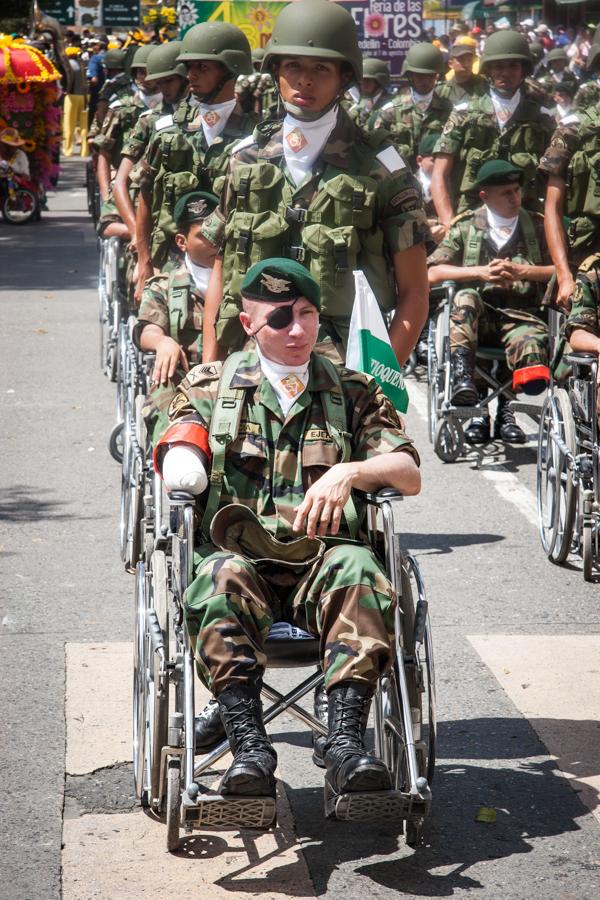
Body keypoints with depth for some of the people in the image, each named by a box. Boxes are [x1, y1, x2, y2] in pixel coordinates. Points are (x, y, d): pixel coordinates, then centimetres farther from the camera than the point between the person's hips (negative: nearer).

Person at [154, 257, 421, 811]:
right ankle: (249, 746, -45)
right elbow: (176, 469, 11)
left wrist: (349, 472, -11)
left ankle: (345, 741, -44)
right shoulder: (210, 386, 21)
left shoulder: (354, 393, 22)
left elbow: (410, 475, 10)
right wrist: (183, 466, -15)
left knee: (358, 570, -36)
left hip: (322, 559, 0)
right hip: (238, 552, 0)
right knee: (220, 579, -37)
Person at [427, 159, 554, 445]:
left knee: (530, 342, -35)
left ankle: (504, 406, -17)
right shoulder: (465, 226, 13)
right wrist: (481, 272, -9)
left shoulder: (537, 226, 17)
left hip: (521, 313, 0)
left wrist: (521, 271, -7)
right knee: (465, 297, -35)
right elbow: (432, 274, 2)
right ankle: (462, 374, -44)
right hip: (476, 315, 0)